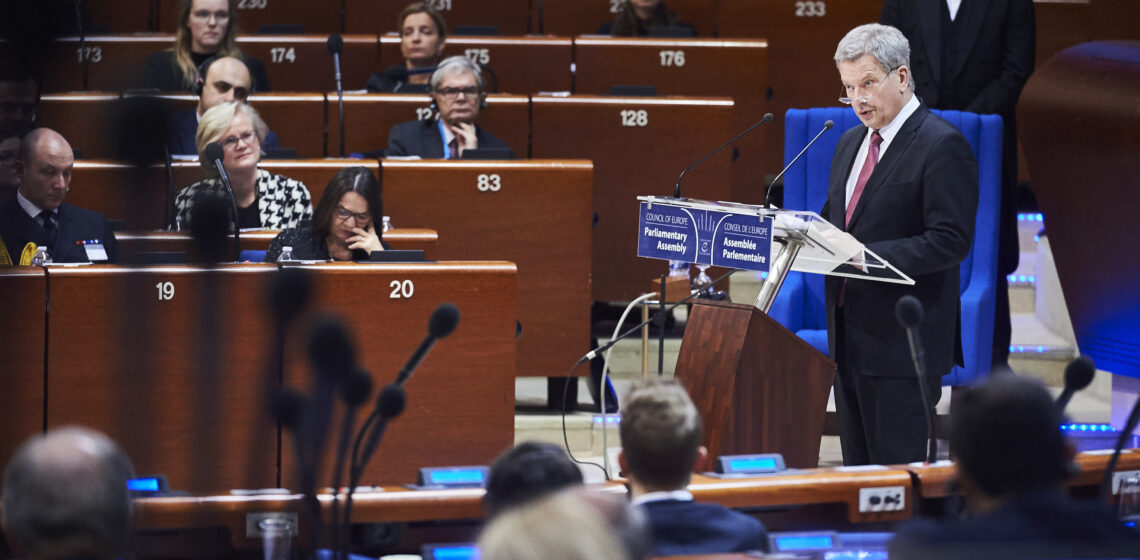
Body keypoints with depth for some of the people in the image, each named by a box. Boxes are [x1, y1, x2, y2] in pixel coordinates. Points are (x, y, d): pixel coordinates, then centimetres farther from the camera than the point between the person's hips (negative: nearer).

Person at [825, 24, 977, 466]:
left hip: (902, 339, -8)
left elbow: (951, 241, -18)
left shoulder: (942, 145, -12)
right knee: (857, 468, 11)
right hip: (849, 336, 8)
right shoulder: (850, 143, 16)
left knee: (896, 468, -7)